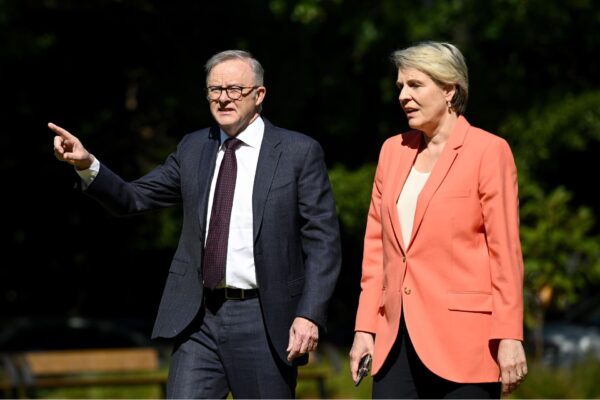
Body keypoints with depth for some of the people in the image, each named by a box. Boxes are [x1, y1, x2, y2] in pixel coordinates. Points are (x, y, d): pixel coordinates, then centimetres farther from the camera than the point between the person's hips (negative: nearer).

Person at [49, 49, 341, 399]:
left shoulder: (299, 152, -2)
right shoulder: (194, 149, 11)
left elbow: (324, 242, -4)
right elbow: (133, 199, 12)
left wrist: (310, 315, -14)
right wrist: (87, 165, -7)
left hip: (264, 318, -3)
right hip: (199, 318, 3)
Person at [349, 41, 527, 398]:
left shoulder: (488, 151, -3)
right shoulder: (393, 151, 14)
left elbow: (505, 250, -7)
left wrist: (509, 338, -11)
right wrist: (365, 327, 10)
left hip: (462, 338, -6)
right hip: (398, 339, 6)